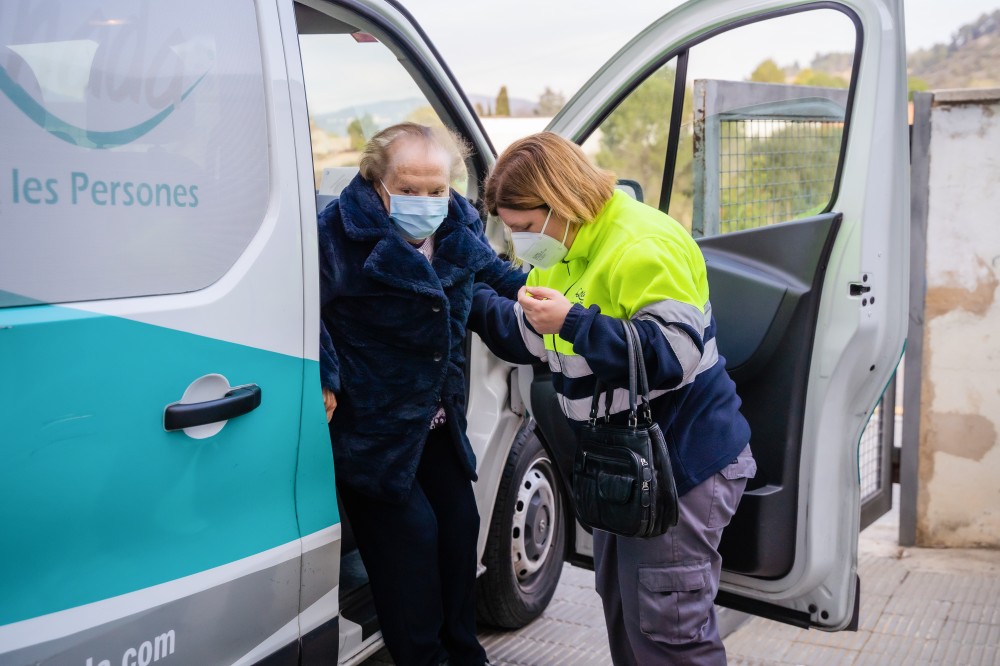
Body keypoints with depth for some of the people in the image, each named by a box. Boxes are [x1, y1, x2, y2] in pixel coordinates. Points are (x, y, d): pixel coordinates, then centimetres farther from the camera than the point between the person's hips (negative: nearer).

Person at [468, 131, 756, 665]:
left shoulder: (643, 247, -23)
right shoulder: (563, 250, 7)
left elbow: (676, 355, -31)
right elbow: (531, 338, 18)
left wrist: (573, 322, -34)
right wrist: (472, 301, 7)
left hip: (683, 463, -10)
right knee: (621, 610, 20)